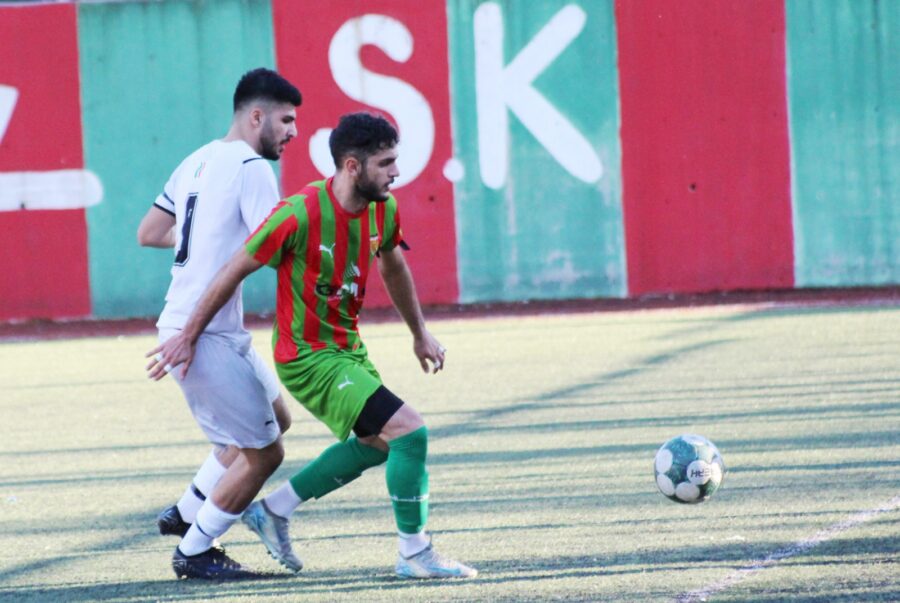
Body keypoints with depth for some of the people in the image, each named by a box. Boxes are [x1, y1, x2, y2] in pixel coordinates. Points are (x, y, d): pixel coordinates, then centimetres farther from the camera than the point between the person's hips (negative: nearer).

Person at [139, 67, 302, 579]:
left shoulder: (198, 162, 13)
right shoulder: (251, 168, -14)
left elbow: (149, 233, 20)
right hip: (203, 335, -10)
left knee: (276, 417, 23)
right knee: (262, 453, -2)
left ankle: (187, 512, 26)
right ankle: (194, 552, 9)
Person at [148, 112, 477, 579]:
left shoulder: (383, 210, -4)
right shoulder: (301, 213, -26)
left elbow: (394, 269, 19)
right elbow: (234, 272, -16)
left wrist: (420, 334, 26)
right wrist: (188, 337, -9)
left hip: (347, 347, 9)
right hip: (309, 358, -9)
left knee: (375, 444, 26)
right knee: (410, 431, -16)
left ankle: (273, 510, 36)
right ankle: (414, 554, -3)